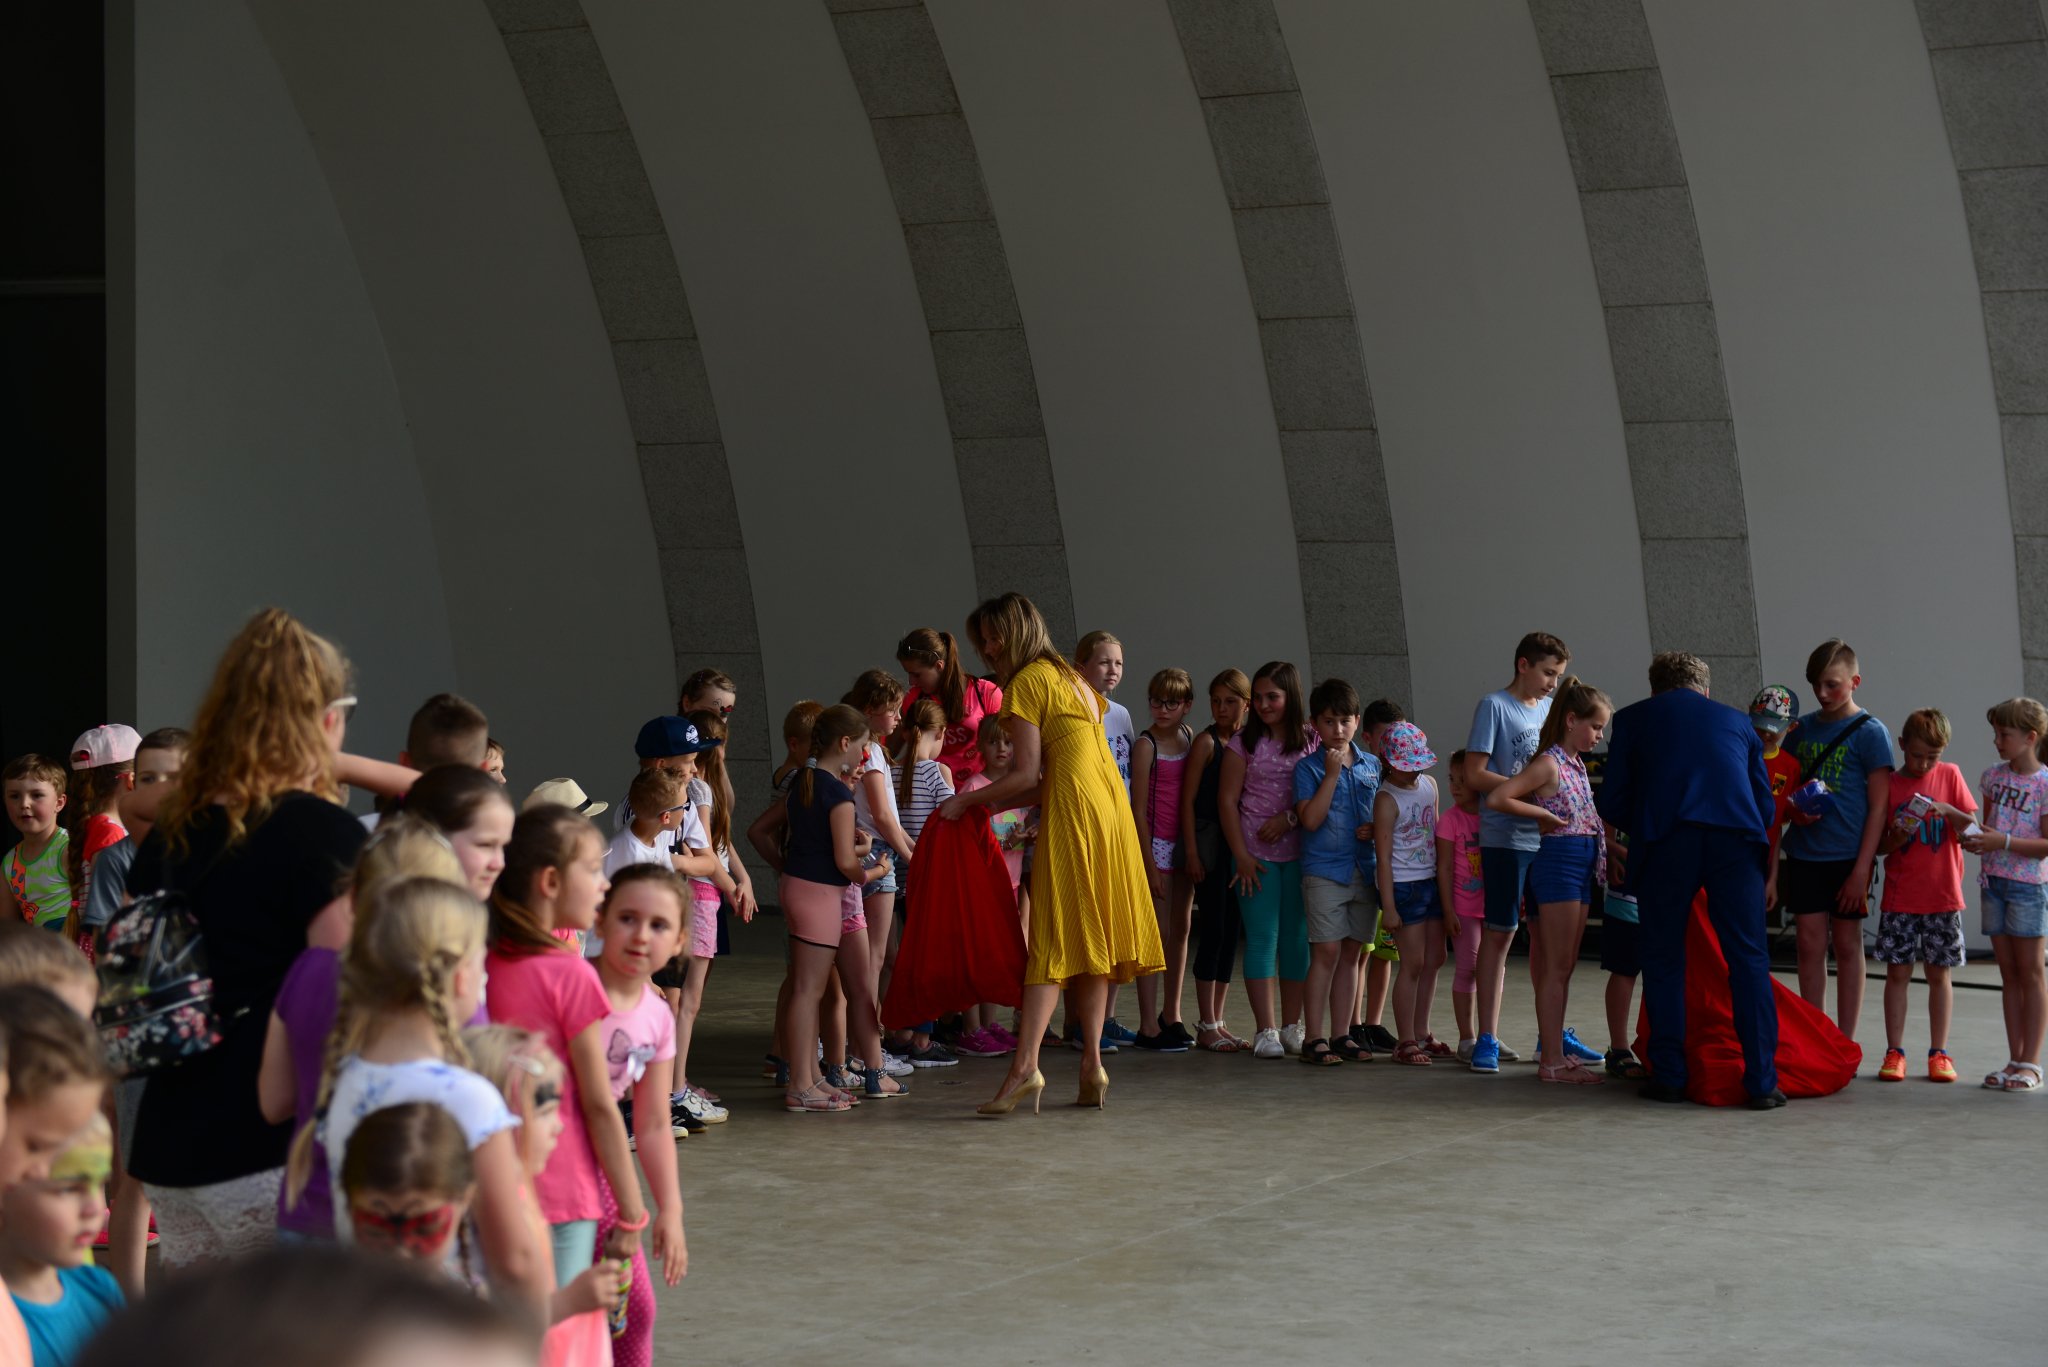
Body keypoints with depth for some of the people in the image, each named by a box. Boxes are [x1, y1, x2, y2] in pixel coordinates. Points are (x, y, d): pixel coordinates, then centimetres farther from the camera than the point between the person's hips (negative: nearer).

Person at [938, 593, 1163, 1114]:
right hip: (1110, 803, 8)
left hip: (1073, 811, -8)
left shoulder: (1026, 683, -5)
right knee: (1091, 940, 8)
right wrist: (998, 804, 19)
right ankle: (1092, 1069, 6)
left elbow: (1026, 775, -10)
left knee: (1053, 940, -11)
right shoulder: (1070, 677, 21)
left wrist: (965, 802, 1)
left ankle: (1025, 1065, -16)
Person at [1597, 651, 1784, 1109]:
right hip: (1736, 836, 1)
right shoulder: (1738, 722, 28)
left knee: (1663, 959, 10)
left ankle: (1668, 1075, 9)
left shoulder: (1633, 718, 22)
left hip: (1665, 841, -1)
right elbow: (1764, 802, 25)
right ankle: (1761, 1080, 0)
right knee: (1748, 958, 4)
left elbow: (1611, 803, 17)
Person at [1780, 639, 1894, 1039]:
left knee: (1846, 945, 3)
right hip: (1804, 854, 4)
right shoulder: (1803, 728, 9)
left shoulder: (1869, 732, -5)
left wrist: (1862, 869, -12)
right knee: (1810, 945, 4)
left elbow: (1878, 807, -7)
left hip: (1848, 855, -4)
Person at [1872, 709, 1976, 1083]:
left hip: (1943, 897, 0)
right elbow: (1877, 845, 4)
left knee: (1939, 973, 5)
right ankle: (1894, 1051, 5)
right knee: (1897, 972, 0)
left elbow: (1971, 826, 1)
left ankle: (1939, 1052, 12)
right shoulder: (1888, 785, 1)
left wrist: (1948, 810, -17)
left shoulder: (1950, 776, 3)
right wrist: (1895, 839, -17)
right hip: (1899, 898, 0)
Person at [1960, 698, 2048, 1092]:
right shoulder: (1994, 776, 8)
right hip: (1994, 881, 6)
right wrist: (1975, 841, -3)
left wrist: (2004, 842, -22)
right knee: (2008, 973, 8)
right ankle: (2015, 1060, 12)